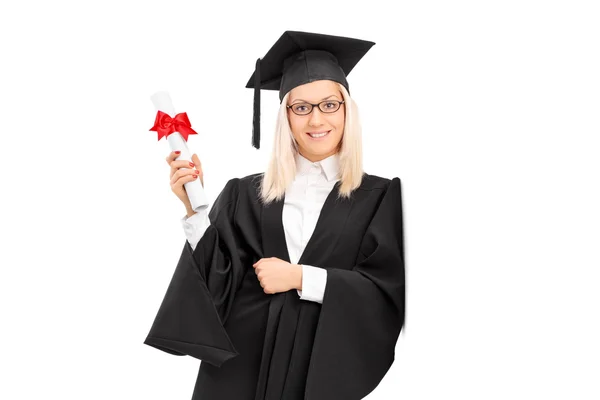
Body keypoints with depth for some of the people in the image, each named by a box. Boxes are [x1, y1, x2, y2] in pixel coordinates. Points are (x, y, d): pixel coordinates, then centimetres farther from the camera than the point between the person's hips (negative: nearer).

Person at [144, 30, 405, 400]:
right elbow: (219, 282, -3)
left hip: (331, 362, -1)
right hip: (245, 362, 1)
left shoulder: (383, 197, -2)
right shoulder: (245, 195, 2)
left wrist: (301, 278, -13)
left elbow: (391, 293, -8)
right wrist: (194, 208, -13)